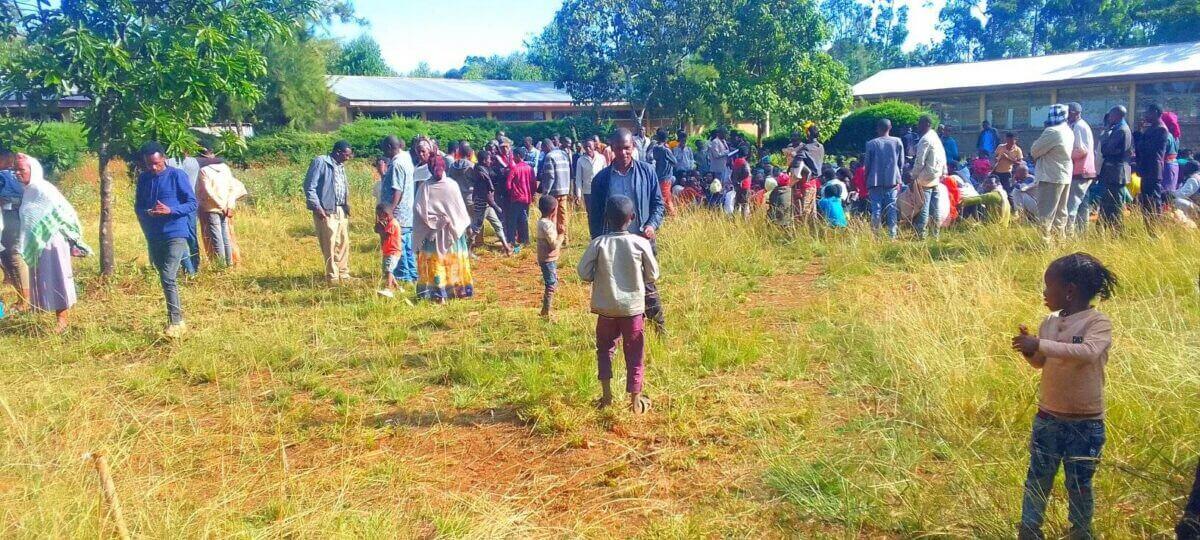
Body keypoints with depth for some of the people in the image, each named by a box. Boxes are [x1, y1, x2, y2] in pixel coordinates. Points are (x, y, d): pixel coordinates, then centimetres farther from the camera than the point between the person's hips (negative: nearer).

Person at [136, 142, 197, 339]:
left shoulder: (177, 175, -6)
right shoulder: (143, 178, 9)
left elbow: (193, 203, -7)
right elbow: (138, 207, 14)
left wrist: (170, 210, -22)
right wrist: (147, 213, -10)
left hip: (175, 235, -6)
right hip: (153, 238, 6)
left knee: (168, 278, -16)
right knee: (166, 279, 12)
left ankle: (175, 322, -11)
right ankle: (177, 320, 21)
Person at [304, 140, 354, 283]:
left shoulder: (340, 166, 17)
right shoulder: (320, 162, -7)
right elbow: (309, 187, -10)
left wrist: (347, 207, 12)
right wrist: (317, 207, -17)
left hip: (342, 211, 8)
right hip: (327, 211, -8)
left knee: (344, 243, 9)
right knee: (329, 245, -3)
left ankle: (344, 275, 18)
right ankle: (333, 277, 3)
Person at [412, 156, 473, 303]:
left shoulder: (424, 187, -10)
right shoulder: (452, 185, -9)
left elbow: (418, 210, -12)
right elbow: (460, 208, -4)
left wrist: (431, 220, 0)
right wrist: (463, 224, 8)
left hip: (431, 232, -1)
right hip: (452, 230, 1)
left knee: (435, 263, 5)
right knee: (454, 261, 13)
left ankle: (439, 294, 2)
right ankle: (457, 289, 21)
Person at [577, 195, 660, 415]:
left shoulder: (598, 243, -10)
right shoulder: (641, 243, -9)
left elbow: (584, 273, -6)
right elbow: (653, 275, -1)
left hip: (606, 308, 1)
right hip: (634, 307, 0)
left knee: (605, 349, 20)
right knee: (635, 353, 11)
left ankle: (606, 395, 18)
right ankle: (635, 401, 16)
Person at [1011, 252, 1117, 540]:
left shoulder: (1098, 322, -13)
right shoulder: (1050, 321, 4)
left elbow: (1088, 352, -34)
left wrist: (1040, 345, -36)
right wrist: (1028, 348, -6)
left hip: (1085, 423, -5)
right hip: (1048, 418, 5)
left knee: (1079, 484, 10)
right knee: (1037, 479, 11)